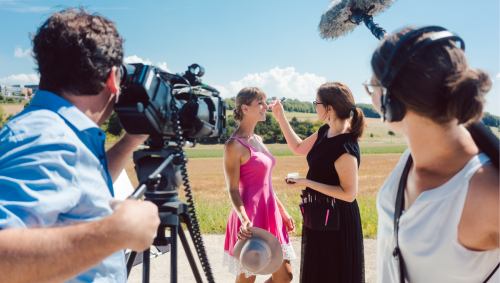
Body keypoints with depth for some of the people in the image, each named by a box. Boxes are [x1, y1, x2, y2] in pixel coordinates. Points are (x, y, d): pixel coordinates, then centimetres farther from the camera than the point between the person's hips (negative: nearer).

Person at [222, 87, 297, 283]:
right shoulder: (234, 145, -15)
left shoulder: (258, 140, 10)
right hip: (250, 219, -8)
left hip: (270, 215, 8)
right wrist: (245, 219, -30)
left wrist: (282, 211, 17)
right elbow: (233, 190, -16)